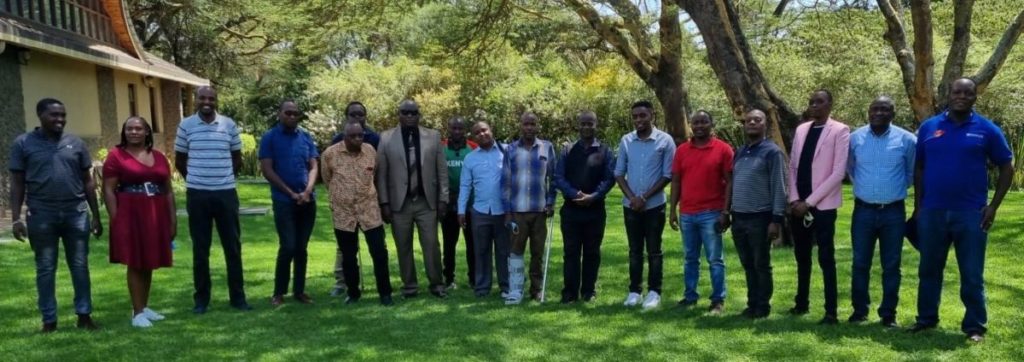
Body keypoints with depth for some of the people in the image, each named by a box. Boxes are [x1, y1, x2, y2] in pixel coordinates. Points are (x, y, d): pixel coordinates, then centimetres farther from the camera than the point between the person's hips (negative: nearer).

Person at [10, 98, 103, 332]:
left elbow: (87, 181, 10)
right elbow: (17, 184, 2)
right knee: (45, 269, 6)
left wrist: (95, 215, 8)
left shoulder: (76, 143, 7)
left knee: (80, 266, 6)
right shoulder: (23, 144, 2)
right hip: (42, 216, -1)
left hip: (76, 213, 2)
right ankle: (49, 320, 15)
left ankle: (84, 315, 16)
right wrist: (16, 218, -5)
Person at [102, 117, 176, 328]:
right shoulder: (116, 156, -3)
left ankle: (145, 307, 23)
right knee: (135, 264, -1)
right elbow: (108, 191, -6)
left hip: (156, 216, 5)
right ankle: (138, 312, 5)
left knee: (149, 264, 11)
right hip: (130, 215, -5)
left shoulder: (159, 157, 10)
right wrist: (115, 220, -12)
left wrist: (173, 218, 10)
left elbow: (168, 191, 14)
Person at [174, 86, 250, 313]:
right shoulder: (186, 125, 1)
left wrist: (224, 178, 11)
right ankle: (201, 298, 15)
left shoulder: (229, 125, 2)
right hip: (197, 194, -1)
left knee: (233, 246, 5)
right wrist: (195, 180, 12)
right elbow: (179, 160, 11)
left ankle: (238, 296, 15)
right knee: (200, 248, 6)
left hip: (226, 193, 1)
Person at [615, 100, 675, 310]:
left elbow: (667, 175, -7)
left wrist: (645, 197, -12)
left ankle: (654, 292, 12)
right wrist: (631, 197, -7)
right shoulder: (626, 141, 4)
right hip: (630, 205, 3)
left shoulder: (665, 141, -6)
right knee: (635, 250, 10)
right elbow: (619, 173, 6)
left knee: (653, 250, 4)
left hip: (654, 205, -3)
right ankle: (634, 290, 17)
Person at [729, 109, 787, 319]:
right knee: (748, 265, 13)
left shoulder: (772, 152, -6)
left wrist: (777, 219, -16)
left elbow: (779, 188, -10)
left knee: (761, 265, 2)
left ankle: (763, 306, 12)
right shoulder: (739, 153, 14)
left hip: (760, 218, -6)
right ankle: (752, 304, 22)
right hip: (738, 218, 6)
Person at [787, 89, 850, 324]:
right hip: (798, 205, 6)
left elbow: (838, 172, -12)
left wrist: (810, 201, -14)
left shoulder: (839, 131, -6)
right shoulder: (801, 130, 12)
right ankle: (801, 303, 27)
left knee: (826, 259, -2)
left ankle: (830, 312, 4)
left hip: (823, 205, -5)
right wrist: (794, 199, -1)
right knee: (802, 256, 15)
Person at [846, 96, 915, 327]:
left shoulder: (906, 140, -5)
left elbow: (913, 172, 11)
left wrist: (897, 187, 13)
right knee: (860, 263, 6)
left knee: (891, 265, 6)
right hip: (863, 210, 1)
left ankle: (888, 314, 15)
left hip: (893, 212, -1)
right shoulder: (855, 138, 0)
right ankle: (859, 310, 18)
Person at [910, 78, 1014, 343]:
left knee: (972, 274, 5)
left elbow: (1006, 167, 4)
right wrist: (918, 205, 6)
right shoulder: (928, 127, 5)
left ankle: (975, 325, 16)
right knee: (929, 270, 12)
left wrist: (993, 206, -3)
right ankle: (926, 318, 25)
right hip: (932, 212, 2)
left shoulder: (987, 130, 0)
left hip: (971, 213, -2)